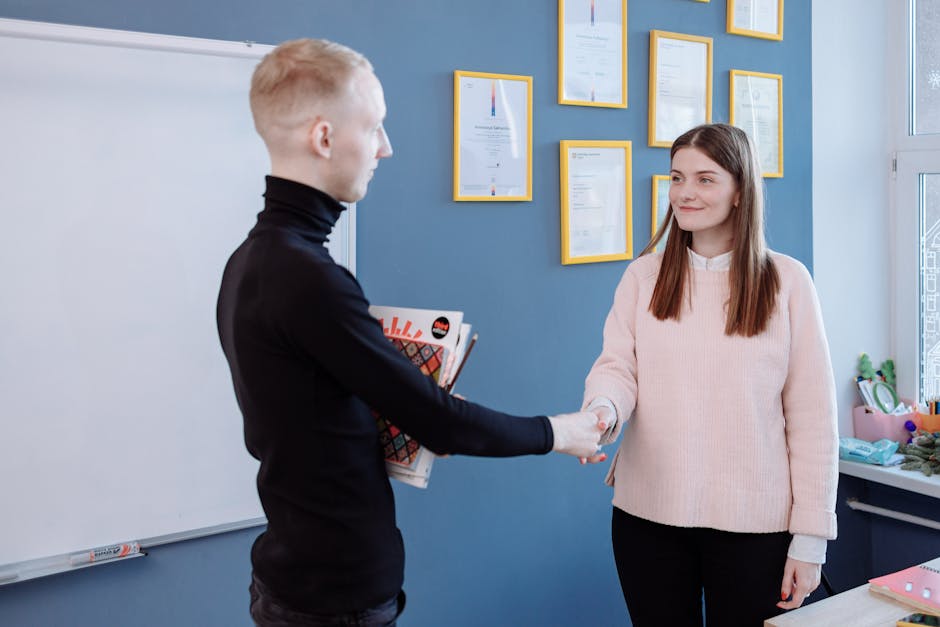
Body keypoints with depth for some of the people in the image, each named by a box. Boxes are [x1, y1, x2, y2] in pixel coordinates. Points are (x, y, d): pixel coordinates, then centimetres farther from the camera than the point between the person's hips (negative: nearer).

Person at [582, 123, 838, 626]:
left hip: (754, 523, -1)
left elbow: (812, 416, -3)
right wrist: (602, 411, -26)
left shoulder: (786, 281, -3)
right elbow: (617, 366, -2)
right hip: (647, 514, 2)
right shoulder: (644, 275, 4)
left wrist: (810, 536, -4)